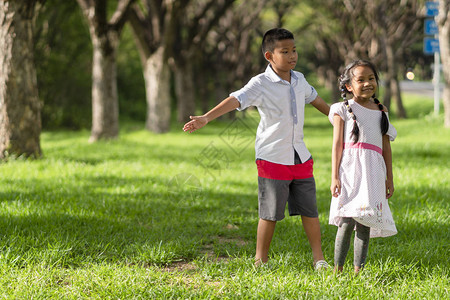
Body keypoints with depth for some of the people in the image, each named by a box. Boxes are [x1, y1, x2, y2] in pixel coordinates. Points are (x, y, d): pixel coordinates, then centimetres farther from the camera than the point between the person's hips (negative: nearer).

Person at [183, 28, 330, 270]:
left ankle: (318, 258, 19)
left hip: (300, 157, 5)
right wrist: (206, 118, -41)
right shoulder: (261, 84, -12)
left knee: (309, 209, 8)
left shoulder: (299, 80, 8)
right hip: (272, 157, -5)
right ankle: (260, 261, 12)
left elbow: (314, 99, 28)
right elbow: (235, 100, -26)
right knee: (270, 213, 0)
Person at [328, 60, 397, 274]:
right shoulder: (343, 109, 5)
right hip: (350, 169, -3)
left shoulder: (381, 112, 16)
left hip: (373, 172, 3)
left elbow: (386, 147, 18)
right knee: (347, 221, -11)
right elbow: (337, 144, 1)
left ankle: (358, 270, 3)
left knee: (364, 222, 0)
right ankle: (338, 269, -3)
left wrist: (389, 178, 16)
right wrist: (334, 177, -6)